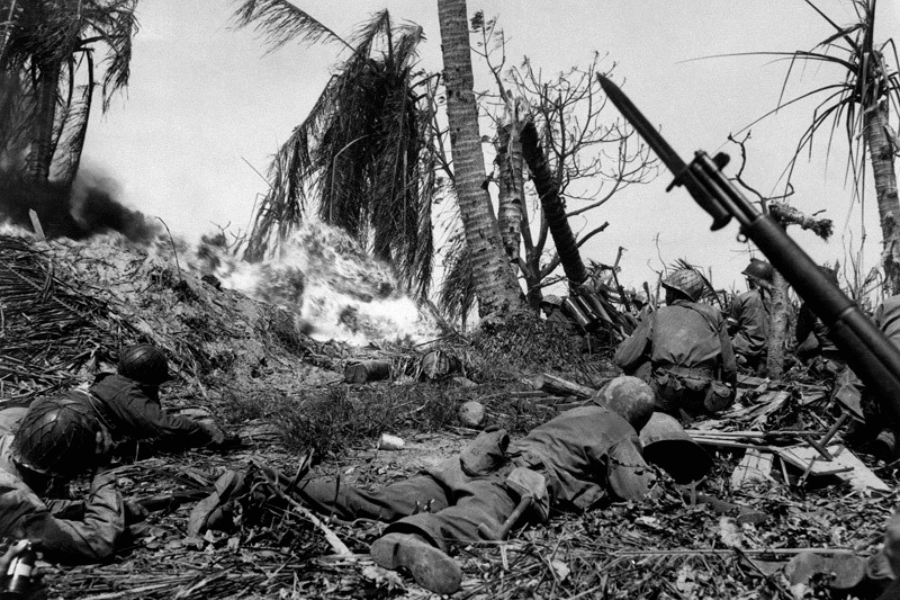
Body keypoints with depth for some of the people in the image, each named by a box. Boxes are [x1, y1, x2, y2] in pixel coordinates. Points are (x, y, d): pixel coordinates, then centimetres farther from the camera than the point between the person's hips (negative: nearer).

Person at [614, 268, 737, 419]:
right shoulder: (713, 315, 15)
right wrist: (729, 392, 32)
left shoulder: (657, 317, 10)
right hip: (703, 401, 3)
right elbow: (729, 366, 15)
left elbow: (623, 359, 5)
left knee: (634, 364, 21)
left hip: (666, 396, -3)